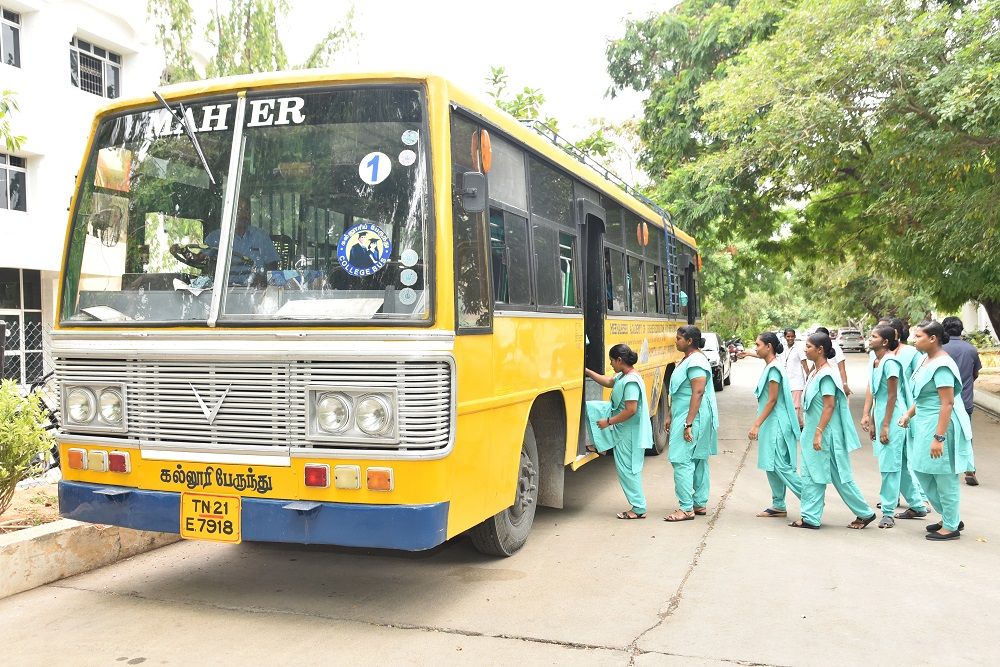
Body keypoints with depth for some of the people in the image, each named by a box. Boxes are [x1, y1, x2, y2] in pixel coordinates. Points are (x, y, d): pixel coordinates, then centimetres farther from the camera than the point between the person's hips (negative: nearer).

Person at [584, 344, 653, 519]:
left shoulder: (631, 382, -27)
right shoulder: (624, 375, 3)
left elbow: (631, 410, -30)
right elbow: (608, 382, 22)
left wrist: (608, 422, -21)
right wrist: (587, 372, 16)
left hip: (628, 430, -10)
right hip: (619, 420, 10)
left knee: (627, 468, -1)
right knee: (590, 407, 8)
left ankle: (639, 508, 10)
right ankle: (599, 445, 19)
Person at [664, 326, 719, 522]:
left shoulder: (696, 361, -16)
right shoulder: (687, 359, 15)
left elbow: (698, 393, -23)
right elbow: (678, 392, 20)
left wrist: (688, 424, -25)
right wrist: (670, 416, 20)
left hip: (693, 417, -11)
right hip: (683, 416, 11)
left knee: (682, 460, -10)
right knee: (698, 460, 14)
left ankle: (686, 509, -7)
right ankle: (700, 504, 21)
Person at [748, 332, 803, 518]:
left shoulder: (774, 369, -16)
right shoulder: (769, 367, 13)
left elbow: (772, 400, -19)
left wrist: (756, 425, -19)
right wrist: (759, 425, 21)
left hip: (776, 423, -10)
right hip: (770, 424, 10)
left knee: (780, 465, -8)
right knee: (771, 466, 12)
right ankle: (779, 506, 18)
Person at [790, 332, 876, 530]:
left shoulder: (826, 375, -17)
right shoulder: (815, 373, 10)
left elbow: (829, 406, -21)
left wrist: (819, 433, -23)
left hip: (827, 434, -10)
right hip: (813, 432, 10)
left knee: (840, 476, 1)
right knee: (811, 475, 10)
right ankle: (810, 518, 15)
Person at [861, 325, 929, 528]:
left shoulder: (890, 362, -17)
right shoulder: (873, 362, 9)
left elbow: (892, 396, -17)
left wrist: (886, 426, -16)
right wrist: (867, 416, 8)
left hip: (893, 417, -9)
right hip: (879, 414, 9)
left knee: (890, 465, -3)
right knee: (901, 463, 17)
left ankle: (888, 513, 5)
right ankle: (918, 506, 30)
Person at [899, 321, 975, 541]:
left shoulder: (941, 365, -20)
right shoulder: (927, 360, 9)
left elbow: (947, 403, -23)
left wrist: (938, 438, -26)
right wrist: (909, 414, 12)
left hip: (940, 426, -10)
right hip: (923, 424, 10)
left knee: (944, 478, 3)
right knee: (923, 472, 17)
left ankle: (951, 527, 17)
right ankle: (950, 517, 31)